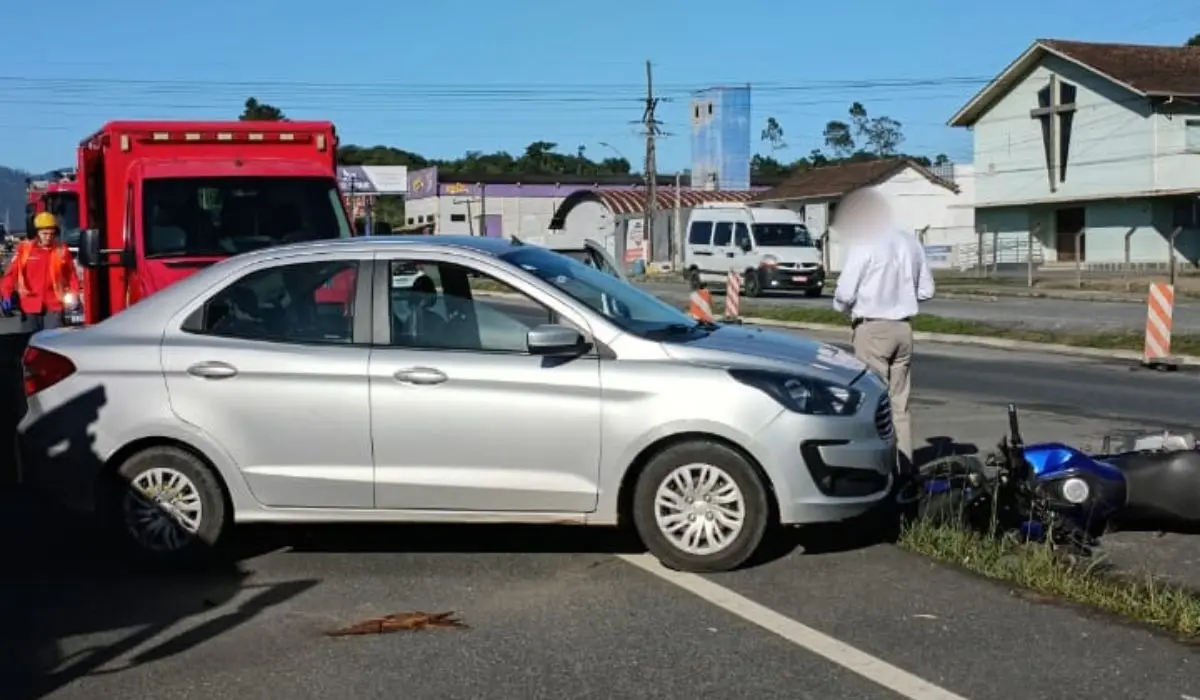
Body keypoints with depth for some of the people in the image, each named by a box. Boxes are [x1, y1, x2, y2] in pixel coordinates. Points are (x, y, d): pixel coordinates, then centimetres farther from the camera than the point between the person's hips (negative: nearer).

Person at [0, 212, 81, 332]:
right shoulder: (25, 249, -2)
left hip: (54, 304, -1)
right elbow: (12, 272, -3)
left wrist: (73, 295, -6)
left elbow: (71, 274, 6)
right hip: (32, 304, 1)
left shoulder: (62, 250, 0)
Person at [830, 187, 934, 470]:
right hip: (903, 328, 7)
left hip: (872, 328, -6)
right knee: (899, 403, 11)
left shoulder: (864, 244, -12)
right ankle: (904, 466, 13)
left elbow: (844, 293, -14)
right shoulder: (910, 242, 8)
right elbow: (926, 290, 12)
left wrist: (843, 306, 6)